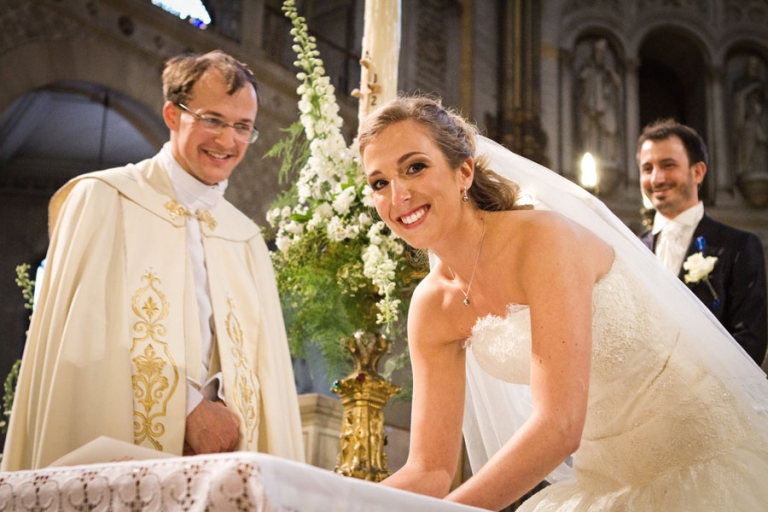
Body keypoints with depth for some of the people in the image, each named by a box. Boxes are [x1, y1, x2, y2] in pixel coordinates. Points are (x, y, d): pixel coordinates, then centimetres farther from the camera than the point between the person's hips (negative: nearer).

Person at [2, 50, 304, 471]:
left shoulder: (246, 241, 15)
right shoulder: (102, 200, 1)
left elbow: (264, 373, 10)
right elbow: (84, 341, -8)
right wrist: (187, 407, -10)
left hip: (222, 461, 4)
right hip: (119, 462, -4)